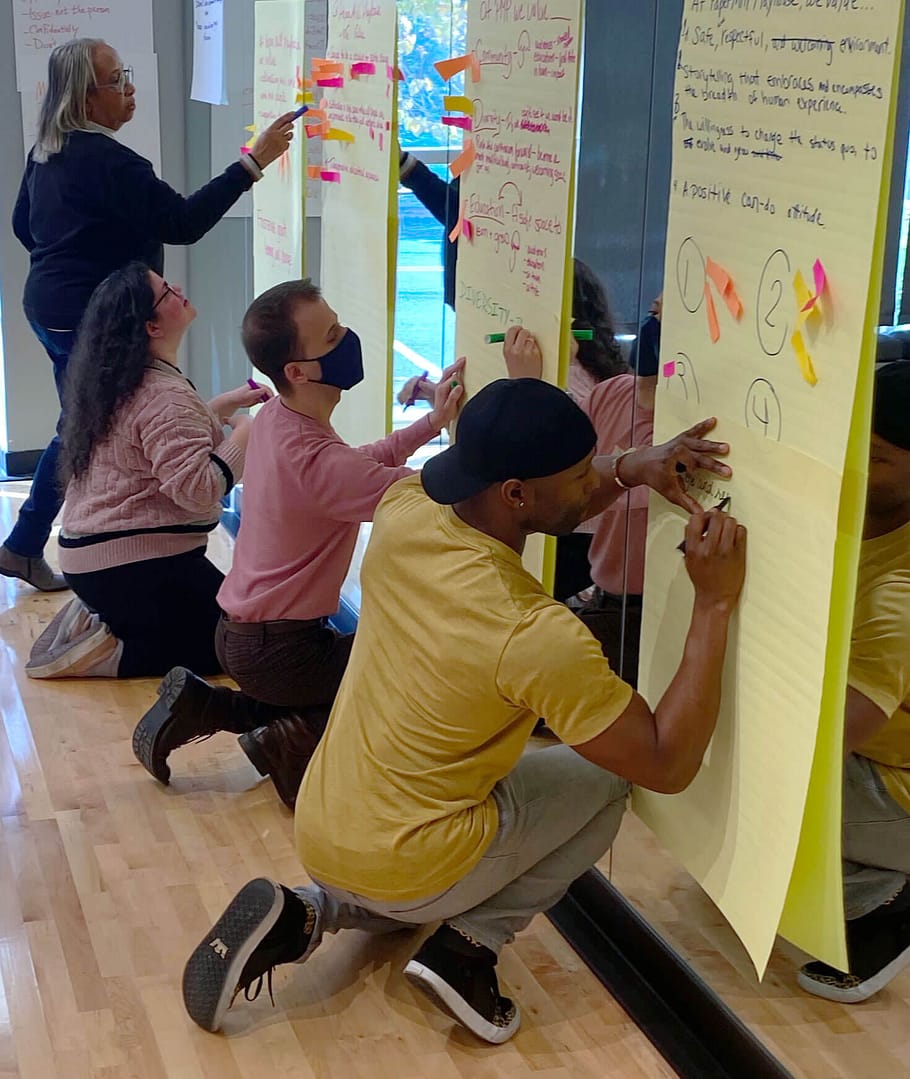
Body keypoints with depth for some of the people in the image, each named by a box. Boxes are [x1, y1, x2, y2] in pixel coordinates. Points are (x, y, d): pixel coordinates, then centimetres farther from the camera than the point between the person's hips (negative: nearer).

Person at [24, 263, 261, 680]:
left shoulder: (120, 384, 10)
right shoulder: (164, 397, -20)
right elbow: (198, 490, -28)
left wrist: (226, 403, 20)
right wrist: (243, 433, -15)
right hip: (137, 563, -10)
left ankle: (94, 622, 9)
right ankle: (108, 656, -8)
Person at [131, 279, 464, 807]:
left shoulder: (275, 418, 0)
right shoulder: (315, 460, -29)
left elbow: (365, 461, 14)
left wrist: (432, 421, 1)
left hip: (244, 630, 8)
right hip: (277, 649, -8)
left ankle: (203, 705, 15)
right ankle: (293, 743, -6)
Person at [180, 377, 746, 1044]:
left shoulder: (404, 511, -10)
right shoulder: (540, 637, -29)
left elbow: (540, 511, 11)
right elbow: (669, 766, -19)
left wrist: (632, 470, -5)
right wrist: (715, 602, -21)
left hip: (318, 835, 6)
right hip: (404, 870, -6)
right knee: (609, 774, 12)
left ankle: (304, 915, 10)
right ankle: (470, 945, 2)